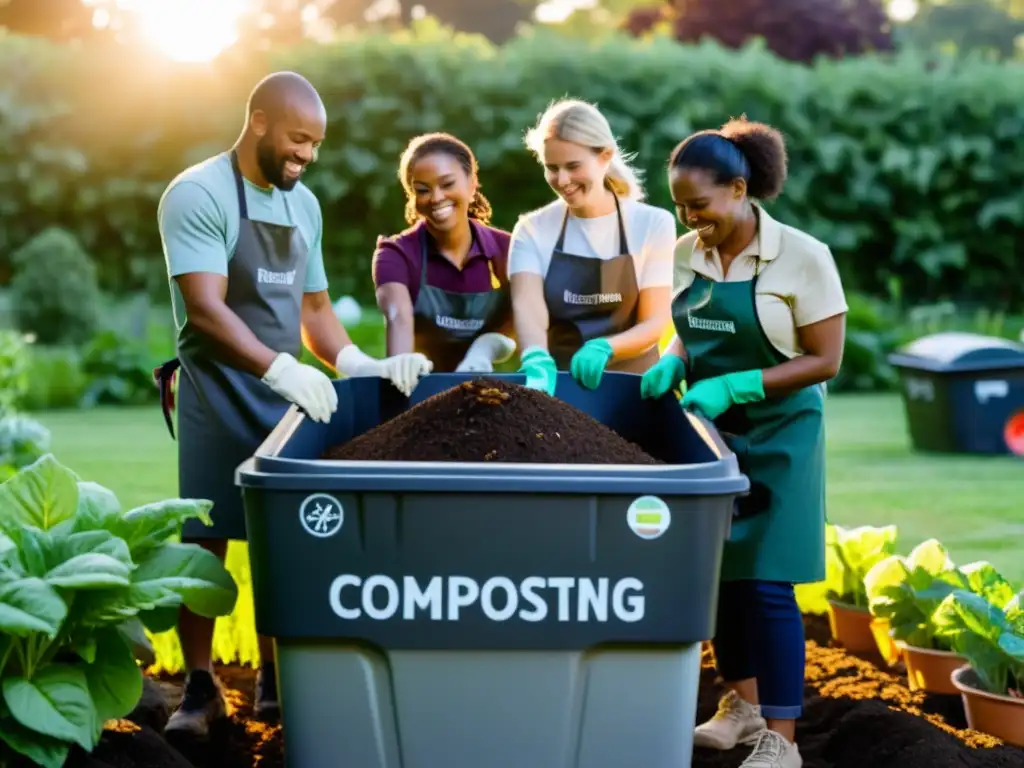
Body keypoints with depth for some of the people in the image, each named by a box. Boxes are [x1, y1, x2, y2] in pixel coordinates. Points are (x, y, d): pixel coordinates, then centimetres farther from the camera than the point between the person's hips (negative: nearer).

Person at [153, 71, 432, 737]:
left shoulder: (304, 205, 11)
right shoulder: (198, 196, -11)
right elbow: (204, 308, -21)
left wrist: (359, 365, -5)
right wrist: (280, 369, -34)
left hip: (288, 389, 6)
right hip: (218, 392, -6)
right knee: (205, 541, -2)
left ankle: (275, 678, 17)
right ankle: (200, 687, 8)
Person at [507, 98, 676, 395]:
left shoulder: (652, 224, -3)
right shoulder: (533, 230, -1)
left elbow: (654, 323, -6)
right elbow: (526, 305, -16)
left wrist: (603, 347, -25)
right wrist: (536, 358, -36)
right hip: (559, 381, 2)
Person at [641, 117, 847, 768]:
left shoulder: (802, 257, -16)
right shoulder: (686, 255, 0)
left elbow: (824, 361, -15)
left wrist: (734, 386, -23)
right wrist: (673, 363, -9)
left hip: (776, 439, -5)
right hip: (710, 435, 5)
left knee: (765, 583, -6)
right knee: (720, 573, 12)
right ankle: (743, 704, 29)